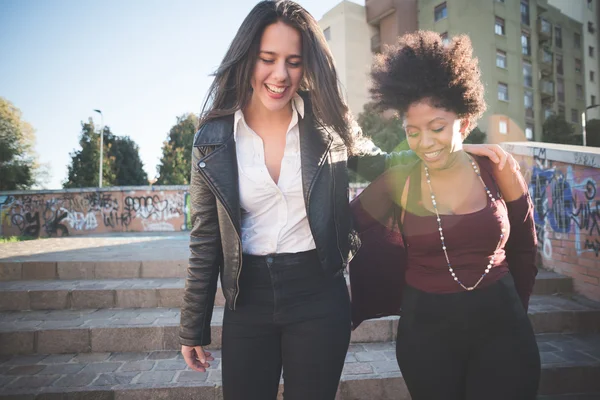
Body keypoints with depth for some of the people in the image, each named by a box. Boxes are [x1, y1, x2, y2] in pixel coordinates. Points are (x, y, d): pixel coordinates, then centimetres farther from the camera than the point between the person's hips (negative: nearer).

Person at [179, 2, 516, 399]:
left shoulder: (326, 126, -3)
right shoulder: (213, 138, -3)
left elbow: (380, 164, 14)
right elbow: (206, 239, 2)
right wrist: (194, 328, 6)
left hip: (319, 296, 0)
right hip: (247, 301, 1)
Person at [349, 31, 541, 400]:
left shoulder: (499, 174, -6)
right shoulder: (397, 183, -10)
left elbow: (523, 251, 8)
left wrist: (512, 309, 15)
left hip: (501, 327, 1)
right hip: (426, 329, 0)